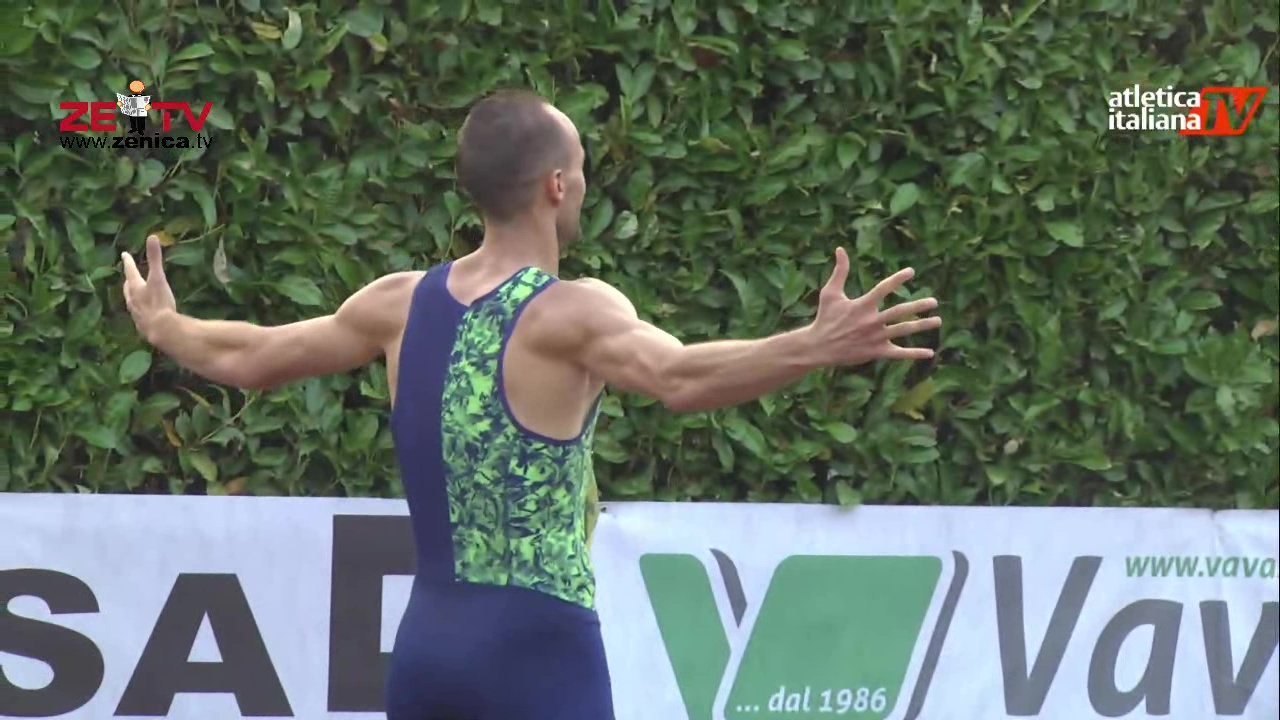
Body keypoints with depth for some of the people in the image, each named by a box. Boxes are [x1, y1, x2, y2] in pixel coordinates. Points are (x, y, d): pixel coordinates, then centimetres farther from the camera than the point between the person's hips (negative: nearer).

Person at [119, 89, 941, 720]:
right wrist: (819, 349, -42)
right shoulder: (571, 314, -14)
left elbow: (250, 358, 17)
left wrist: (163, 326, 35)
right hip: (534, 648, -7)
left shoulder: (405, 304, 6)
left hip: (428, 644, 7)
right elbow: (682, 377, -34)